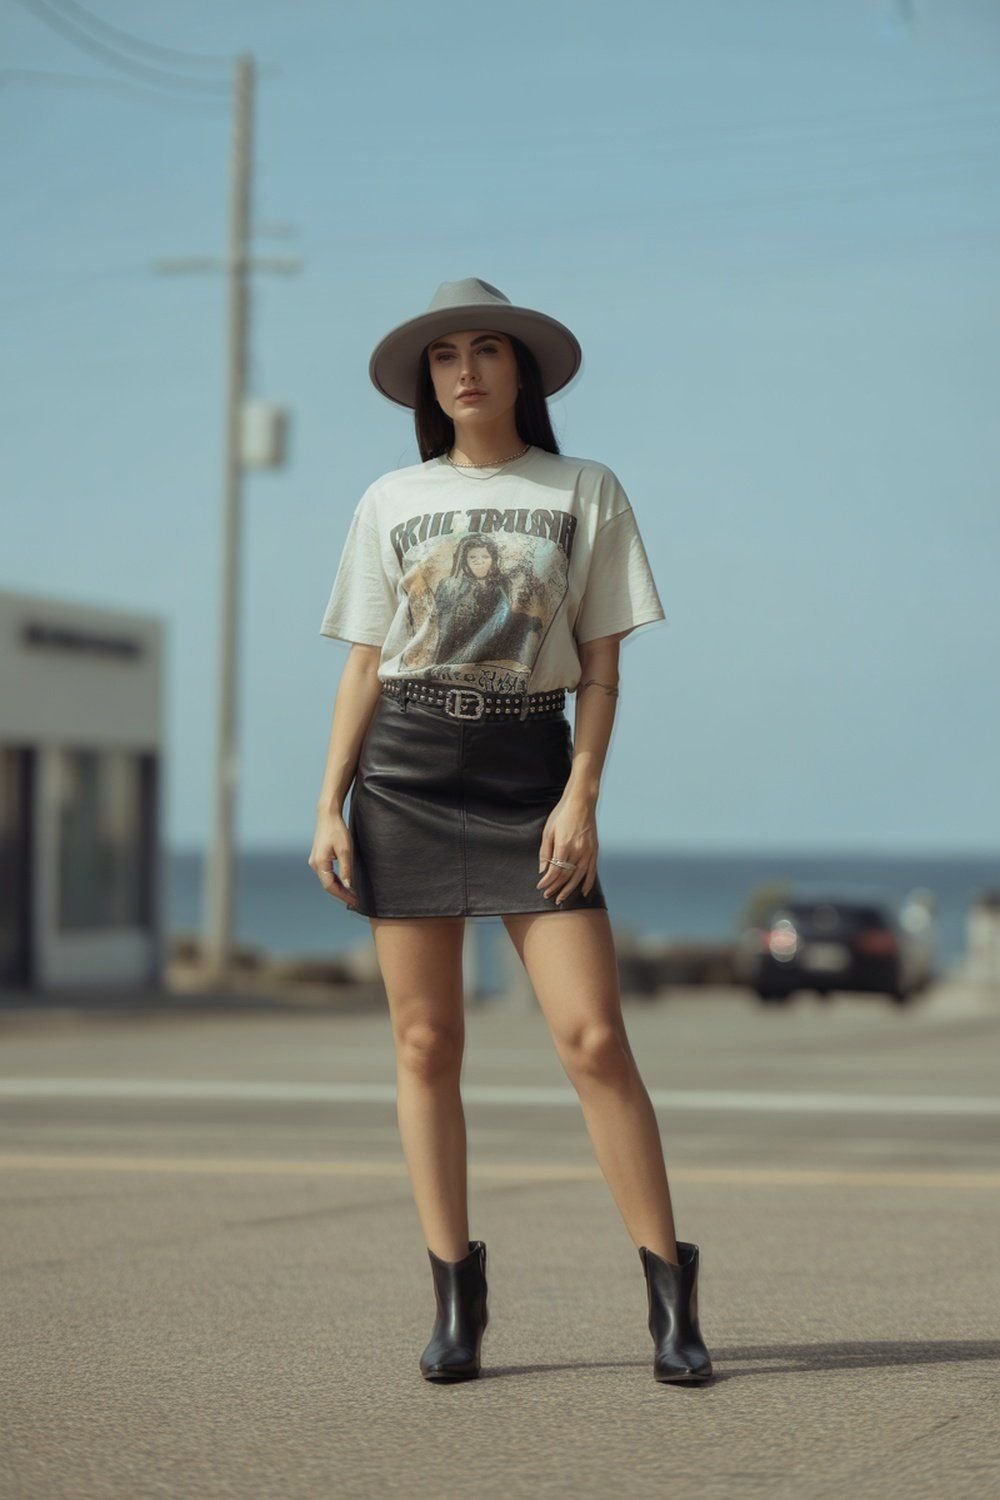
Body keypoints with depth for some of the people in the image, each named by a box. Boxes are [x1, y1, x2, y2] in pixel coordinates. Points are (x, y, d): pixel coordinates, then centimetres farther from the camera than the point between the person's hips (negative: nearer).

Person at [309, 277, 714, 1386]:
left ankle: (671, 1302, -5)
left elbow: (602, 666, 4)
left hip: (529, 771, -2)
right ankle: (455, 1304, 7)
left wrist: (581, 795, -8)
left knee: (594, 1038, -10)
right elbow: (363, 668, 10)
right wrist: (329, 808, 1)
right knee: (425, 1042, 0)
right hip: (403, 773, 2)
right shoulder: (390, 504, 10)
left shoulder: (586, 493, 7)